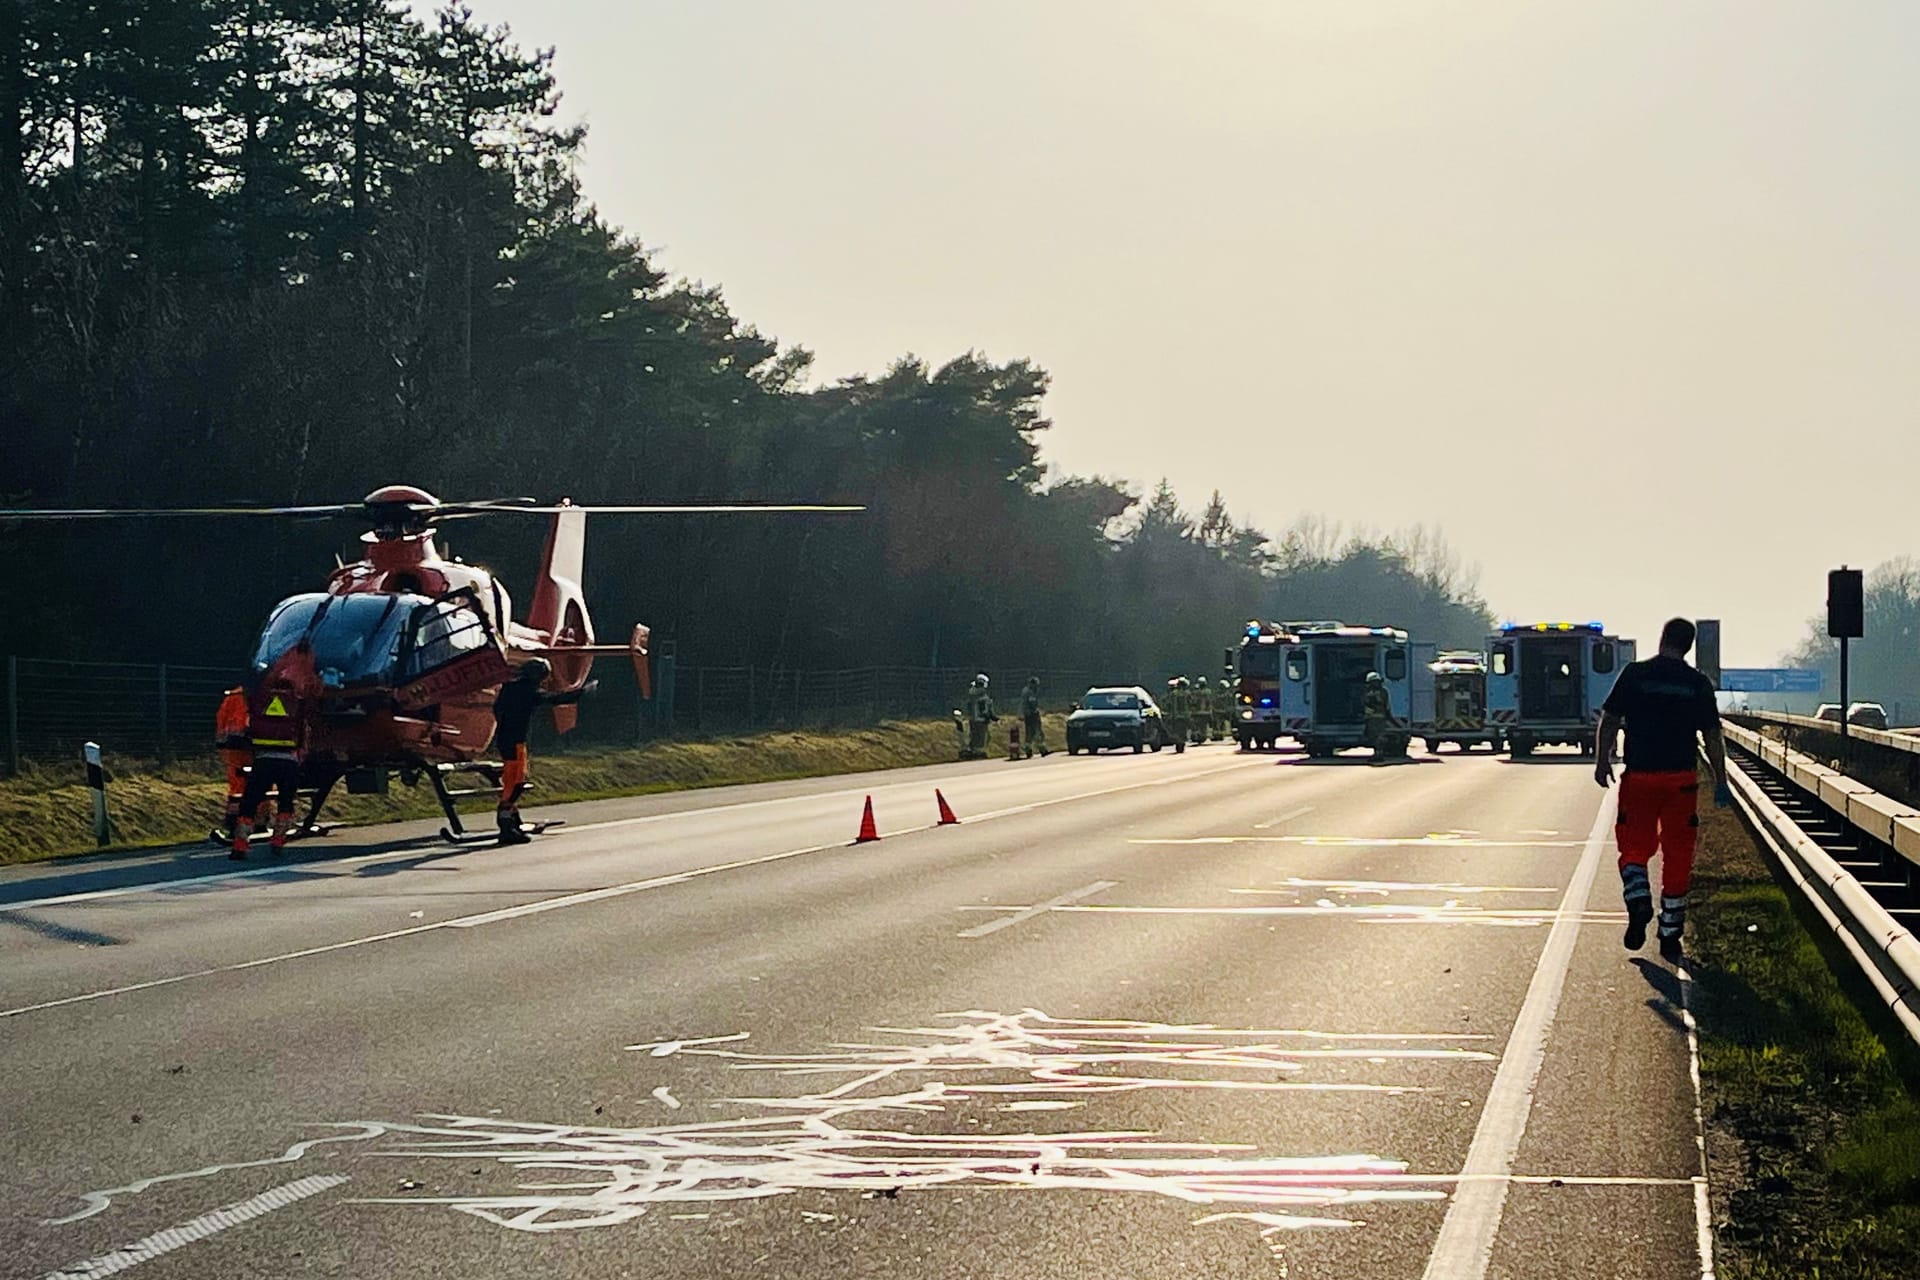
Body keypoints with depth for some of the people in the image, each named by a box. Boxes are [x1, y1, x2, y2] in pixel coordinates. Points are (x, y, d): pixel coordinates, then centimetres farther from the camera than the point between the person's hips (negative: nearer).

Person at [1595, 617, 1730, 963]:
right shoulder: (1699, 684, 2)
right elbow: (1713, 737, 4)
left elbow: (1609, 720, -2)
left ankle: (1638, 900, -17)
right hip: (1682, 779, 1)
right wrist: (1721, 782, 9)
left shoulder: (1634, 674, -1)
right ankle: (1670, 937, 8)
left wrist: (1602, 761, 5)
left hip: (1639, 777, -1)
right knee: (1678, 856, 7)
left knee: (1634, 846, 11)